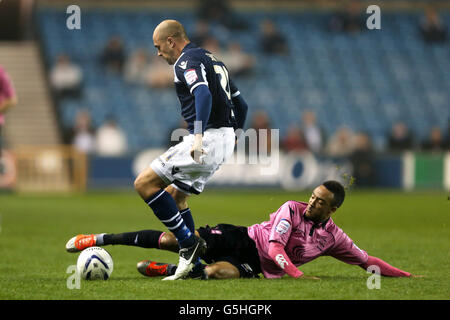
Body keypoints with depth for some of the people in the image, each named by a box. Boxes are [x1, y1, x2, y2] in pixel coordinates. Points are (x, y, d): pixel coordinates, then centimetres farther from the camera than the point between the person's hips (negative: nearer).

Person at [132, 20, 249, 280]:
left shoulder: (187, 60, -8)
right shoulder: (211, 59, 22)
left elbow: (204, 94, -27)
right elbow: (241, 104, 25)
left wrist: (198, 136, -35)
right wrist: (232, 135, 35)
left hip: (207, 139, -10)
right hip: (225, 140, 10)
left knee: (145, 183, -9)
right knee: (175, 195, 21)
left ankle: (189, 242, -11)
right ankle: (193, 261, 14)